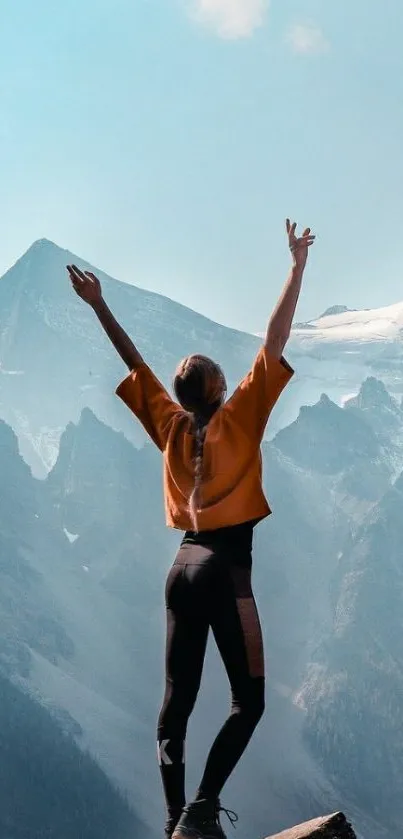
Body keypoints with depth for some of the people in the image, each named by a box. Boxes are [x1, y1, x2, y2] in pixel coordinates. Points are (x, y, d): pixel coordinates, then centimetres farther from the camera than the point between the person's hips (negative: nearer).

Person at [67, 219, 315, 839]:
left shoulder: (171, 426, 6)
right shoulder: (239, 418, -7)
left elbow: (134, 362, 15)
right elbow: (274, 346, -9)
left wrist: (100, 307, 25)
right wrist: (297, 269, -7)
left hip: (184, 566, 6)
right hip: (227, 567, -6)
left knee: (179, 698, 8)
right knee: (249, 701, -2)